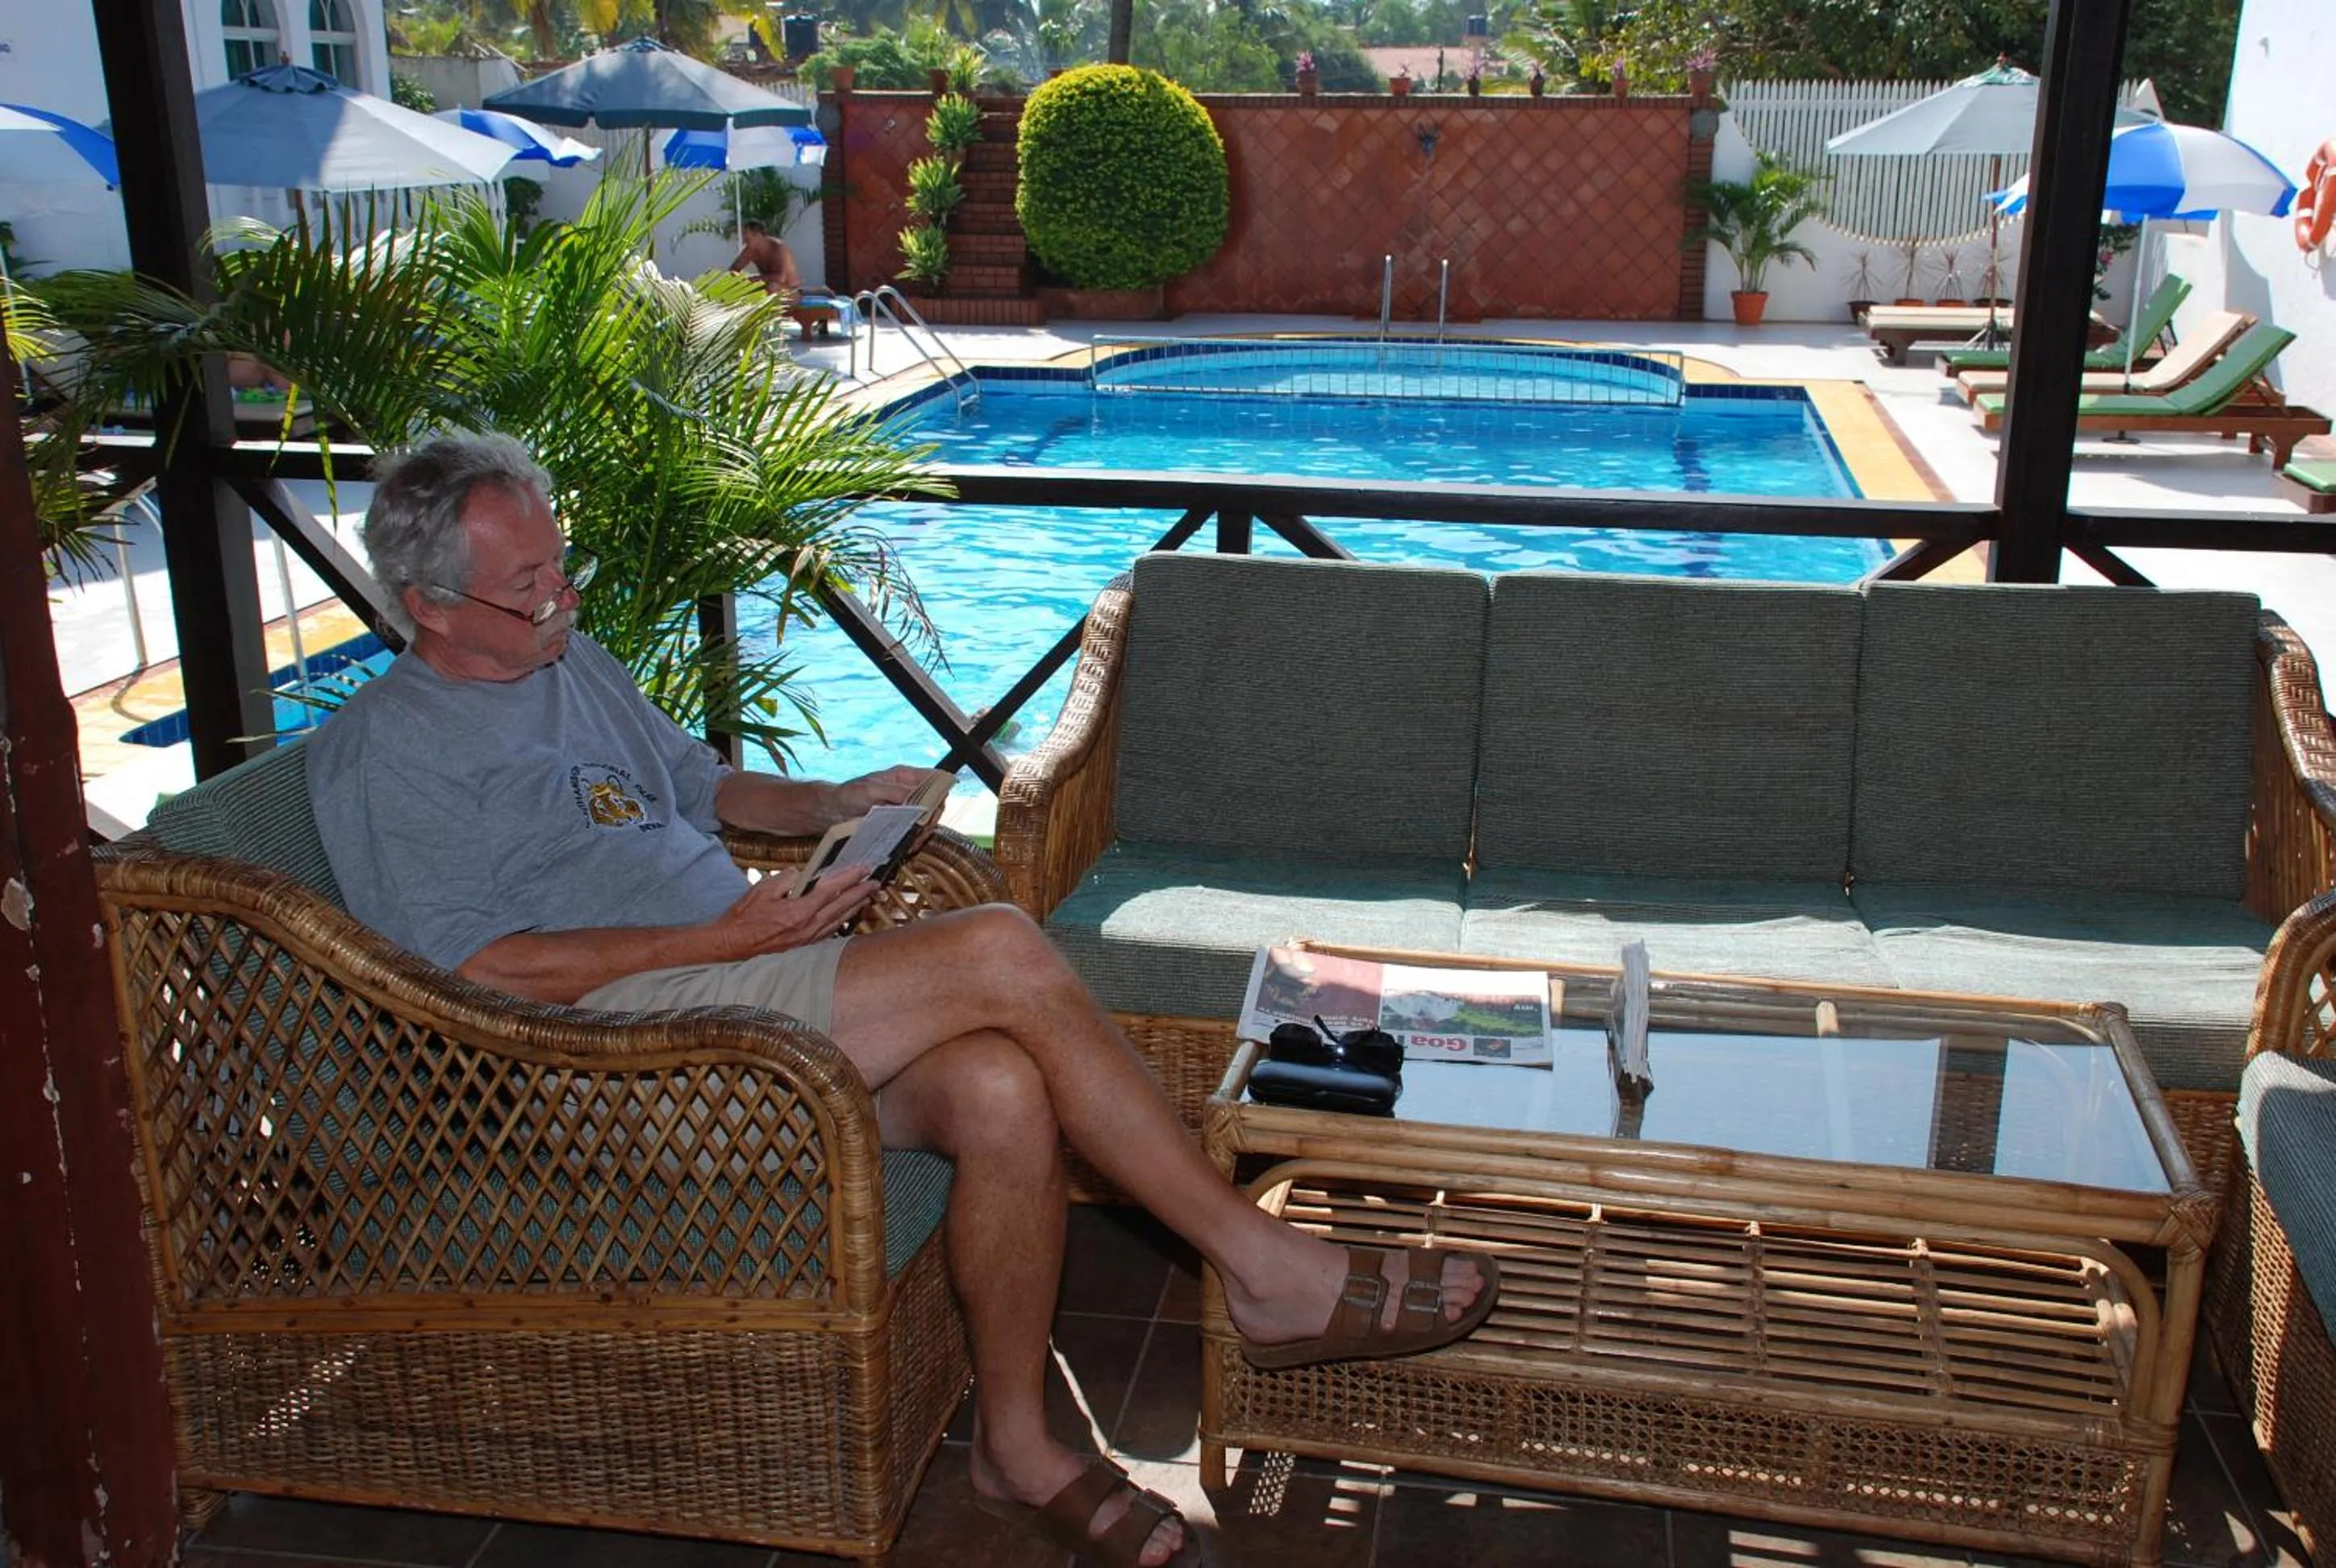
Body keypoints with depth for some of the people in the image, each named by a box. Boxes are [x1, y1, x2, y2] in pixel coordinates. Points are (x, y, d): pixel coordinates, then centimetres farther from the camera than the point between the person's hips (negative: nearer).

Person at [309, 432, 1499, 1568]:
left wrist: (831, 805, 11)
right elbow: (480, 971, -12)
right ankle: (1268, 1269, -17)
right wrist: (729, 939, -16)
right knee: (999, 952, -25)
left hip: (759, 1001, 7)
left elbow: (699, 785, 33)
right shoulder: (381, 752, -2)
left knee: (1002, 1089, -24)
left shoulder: (571, 660, 22)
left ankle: (1016, 1441, -8)